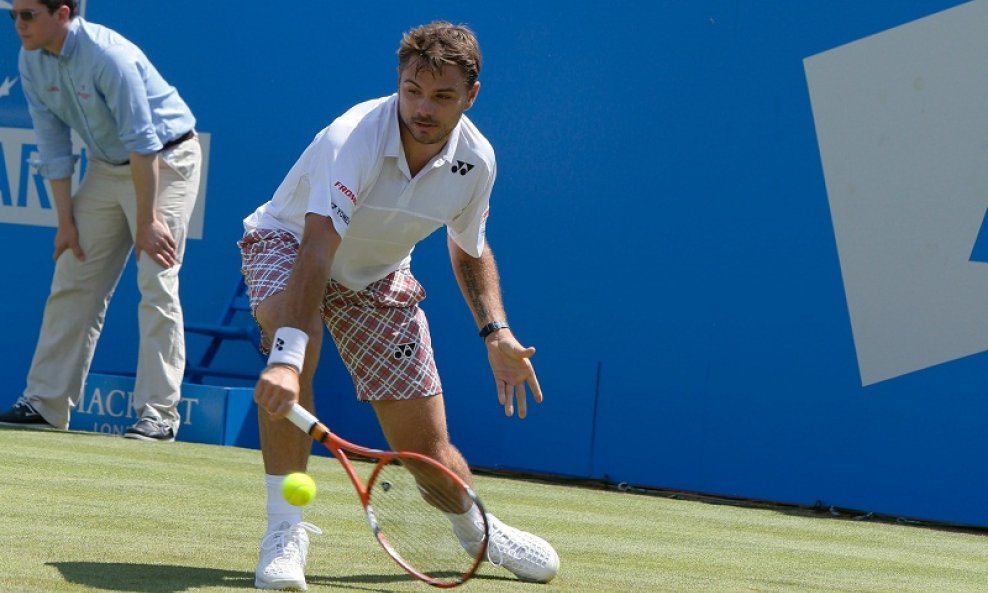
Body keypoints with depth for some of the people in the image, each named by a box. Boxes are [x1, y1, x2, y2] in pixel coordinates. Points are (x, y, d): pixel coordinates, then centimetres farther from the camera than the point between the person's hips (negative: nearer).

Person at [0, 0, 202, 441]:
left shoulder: (108, 56, -28)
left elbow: (142, 144, -26)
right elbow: (53, 145, 0)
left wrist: (146, 221, -24)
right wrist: (66, 220, -2)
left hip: (165, 160, -7)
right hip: (106, 165, 8)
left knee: (157, 285, -14)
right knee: (73, 284, 6)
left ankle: (158, 413, -13)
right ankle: (45, 402, 12)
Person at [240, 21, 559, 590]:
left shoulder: (476, 160, -17)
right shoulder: (354, 138, -36)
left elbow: (469, 248, 6)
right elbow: (317, 251, -48)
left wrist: (496, 331, -6)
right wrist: (286, 356, -60)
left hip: (380, 276, 4)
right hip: (288, 243, -4)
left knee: (426, 445, 2)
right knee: (295, 349, -39)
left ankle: (479, 530, 36)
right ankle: (285, 529, -28)